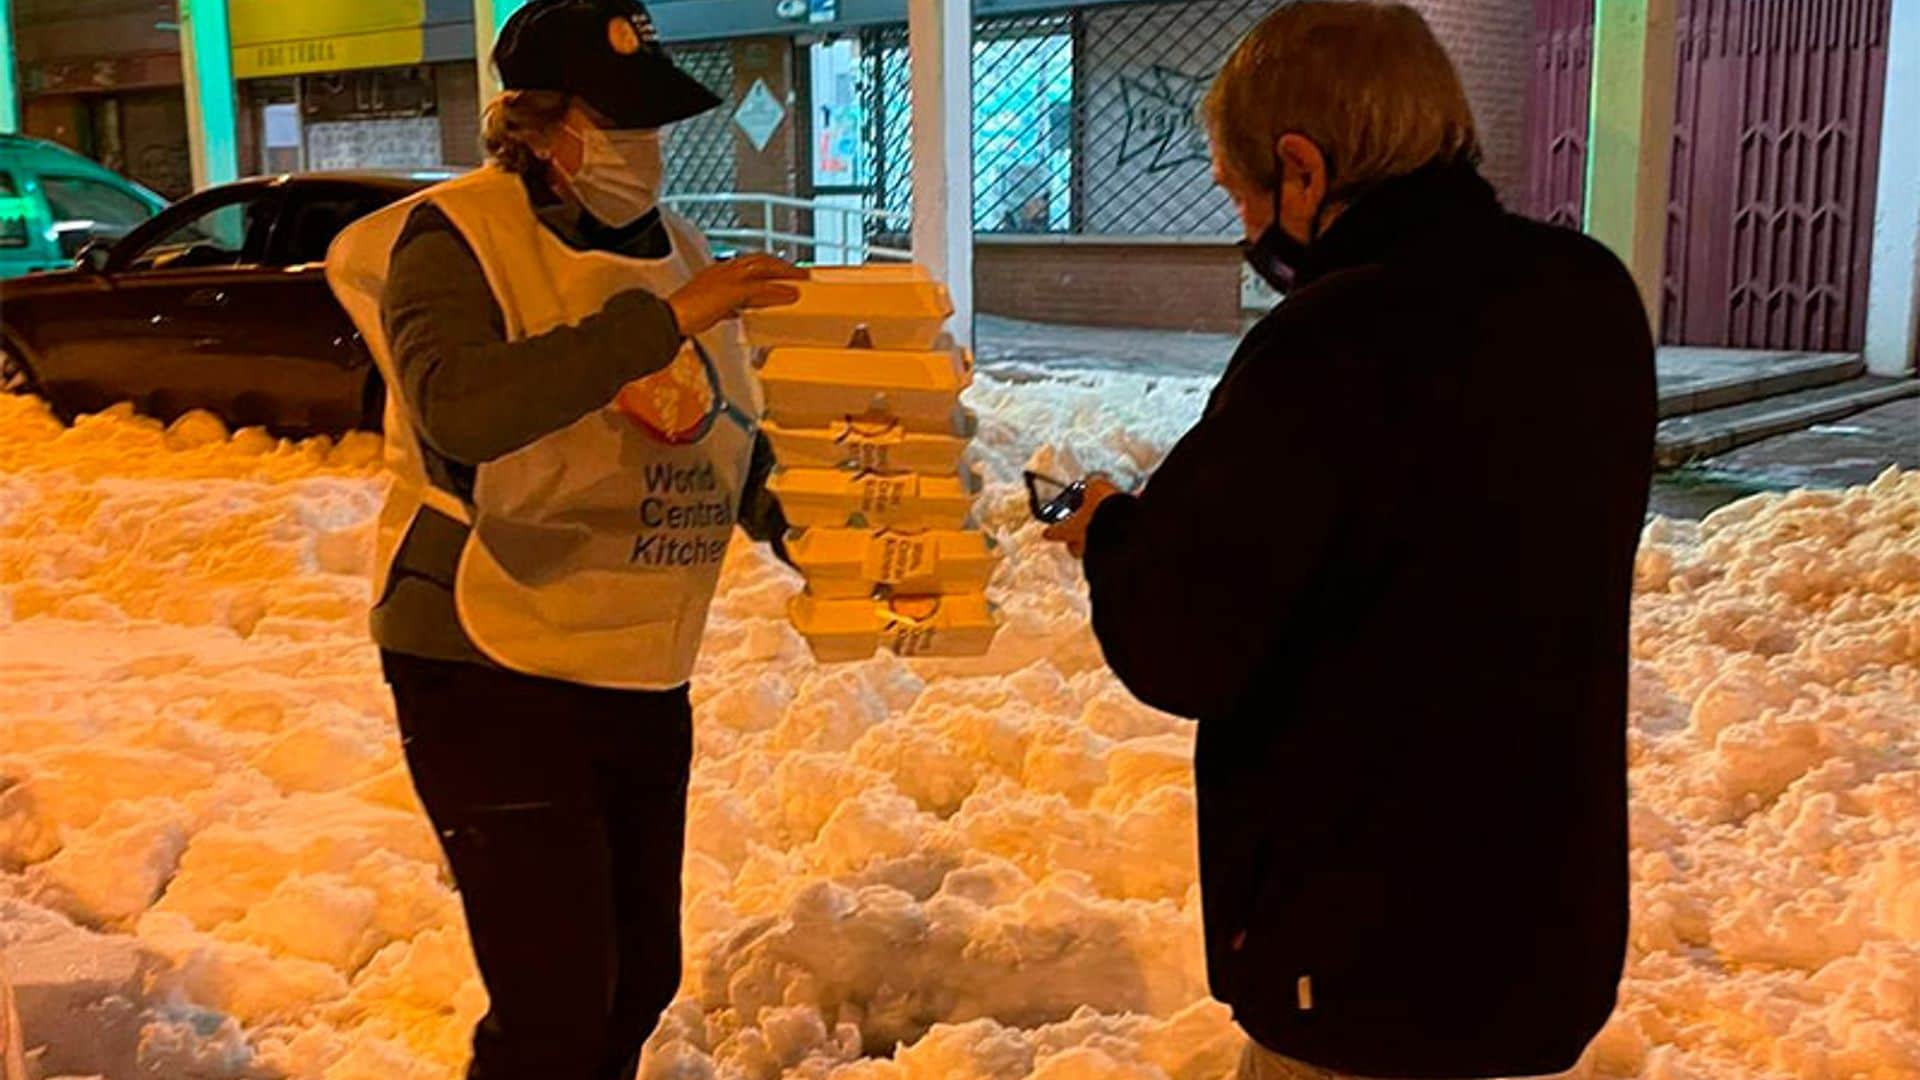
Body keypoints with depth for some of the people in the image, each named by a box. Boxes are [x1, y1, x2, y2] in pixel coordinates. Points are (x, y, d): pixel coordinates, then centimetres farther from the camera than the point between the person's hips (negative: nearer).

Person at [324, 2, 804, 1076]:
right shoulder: (457, 236, -11)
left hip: (641, 674, 7)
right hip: (491, 673, -7)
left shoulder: (675, 248, 9)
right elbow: (459, 410, -32)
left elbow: (726, 444, 18)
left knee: (640, 977, 16)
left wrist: (794, 514, 0)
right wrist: (661, 318, -35)